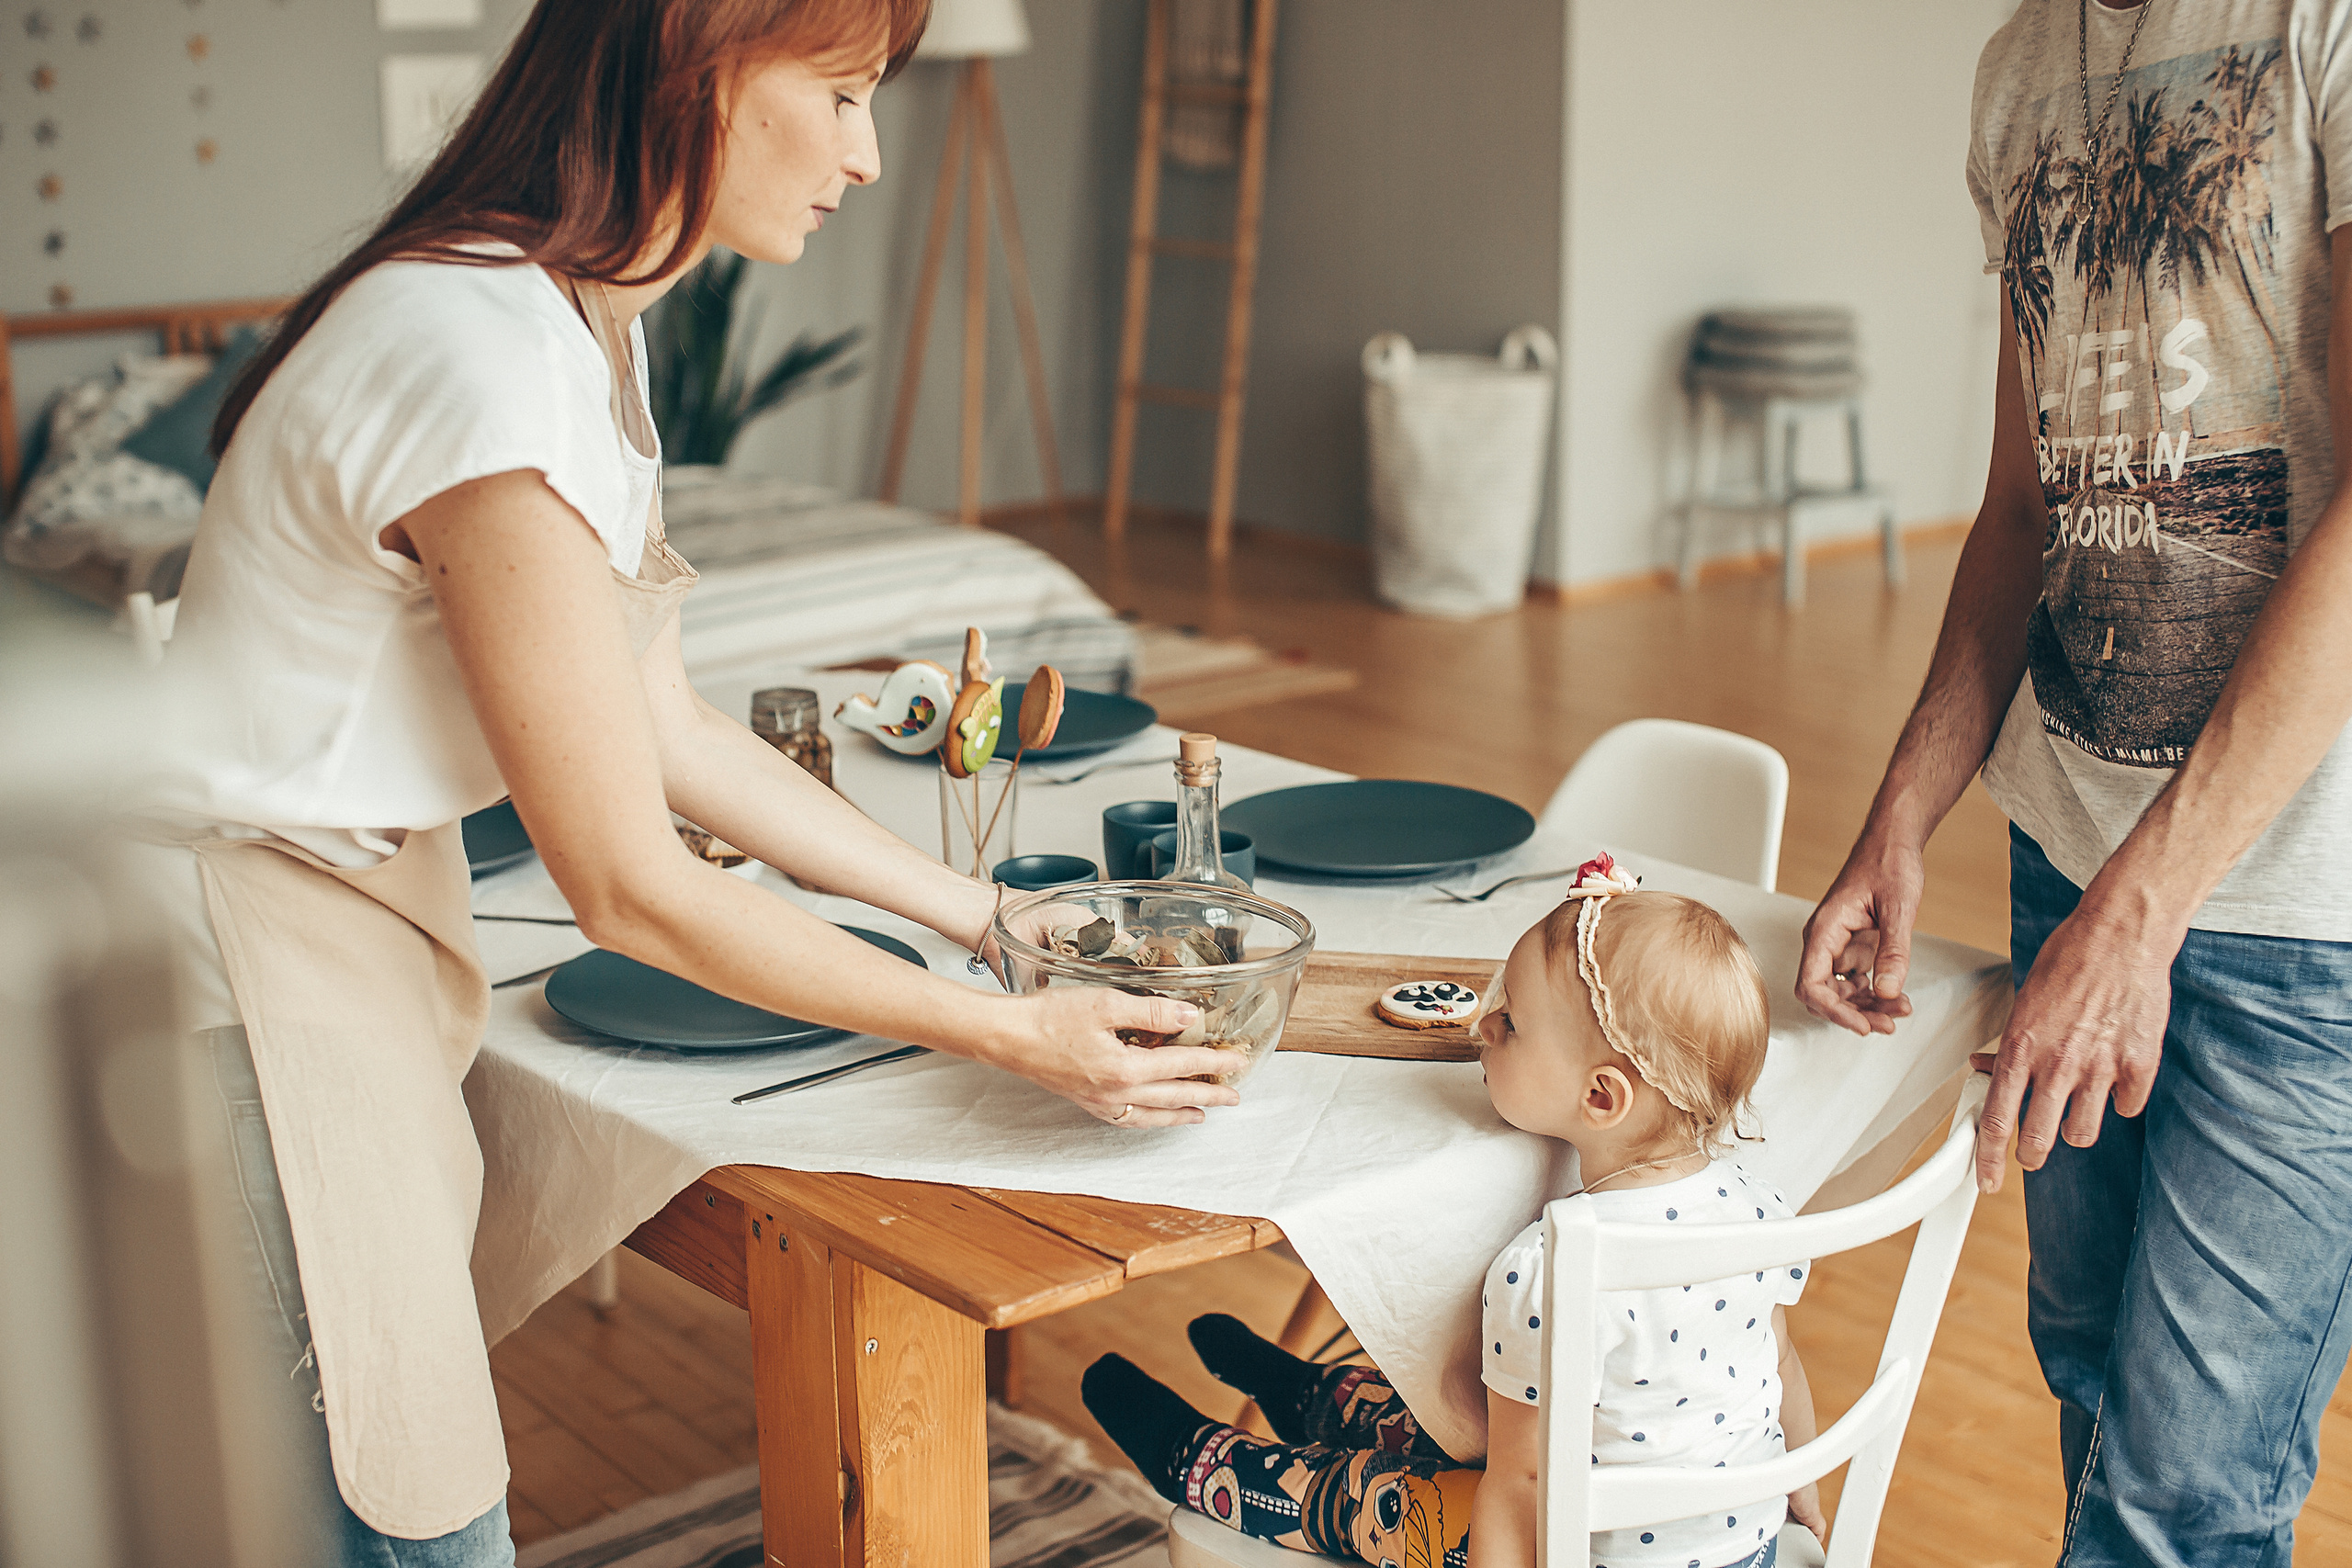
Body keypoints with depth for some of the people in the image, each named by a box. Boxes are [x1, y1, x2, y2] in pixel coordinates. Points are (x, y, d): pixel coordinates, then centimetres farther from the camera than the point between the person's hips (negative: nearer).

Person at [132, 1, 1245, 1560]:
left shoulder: (589, 320, 3)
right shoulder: (490, 372, -27)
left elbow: (671, 731, 8)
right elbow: (628, 886, -22)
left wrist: (985, 909, 8)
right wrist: (1016, 1034, -15)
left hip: (377, 897, 9)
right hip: (256, 954, -9)